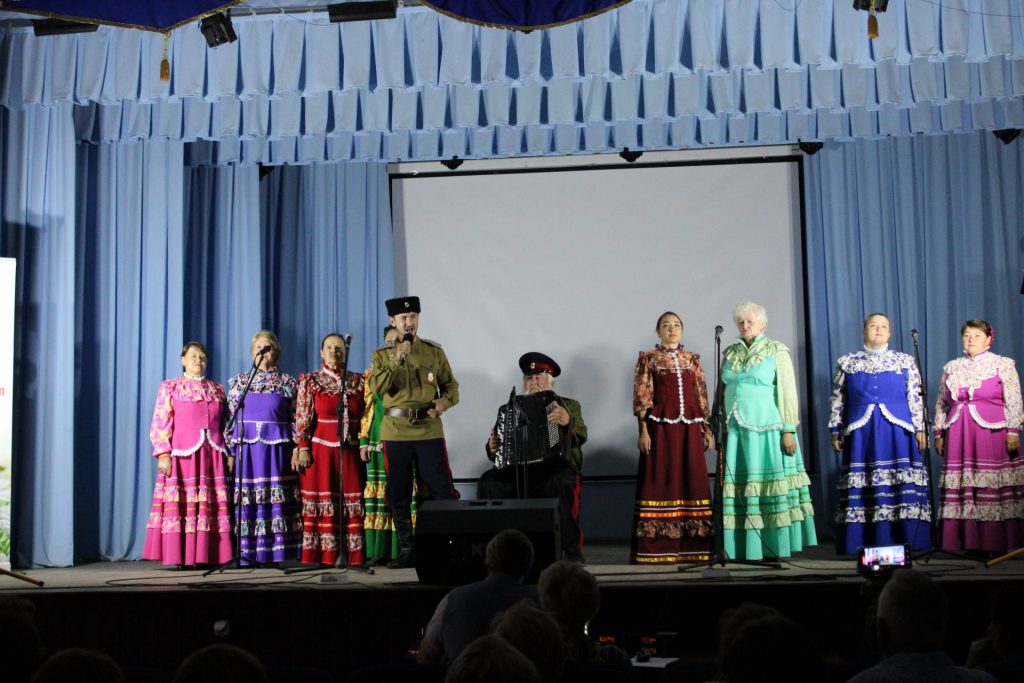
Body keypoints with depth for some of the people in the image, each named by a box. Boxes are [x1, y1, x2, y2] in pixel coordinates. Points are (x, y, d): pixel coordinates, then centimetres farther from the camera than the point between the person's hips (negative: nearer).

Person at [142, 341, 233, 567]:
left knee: (211, 505, -1)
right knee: (179, 505, -7)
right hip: (182, 455, -3)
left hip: (212, 456, 3)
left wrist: (229, 453, 8)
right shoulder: (170, 387, 7)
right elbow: (160, 424, 0)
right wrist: (163, 453, -10)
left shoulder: (217, 389, 18)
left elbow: (225, 425, 17)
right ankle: (178, 556, -4)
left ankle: (207, 555, 3)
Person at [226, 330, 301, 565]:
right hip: (246, 447, 1)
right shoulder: (239, 381, 13)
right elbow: (229, 417, 10)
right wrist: (229, 450, 2)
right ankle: (246, 554, 1)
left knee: (277, 500, -4)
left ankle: (277, 553, -1)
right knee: (246, 501, -2)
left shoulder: (287, 382, 9)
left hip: (277, 449, -1)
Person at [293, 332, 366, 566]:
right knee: (322, 501, -2)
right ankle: (323, 556, 1)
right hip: (320, 450, -2)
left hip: (350, 452, 2)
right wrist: (303, 448, -7)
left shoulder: (358, 381, 9)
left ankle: (353, 555, 3)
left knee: (352, 501, 0)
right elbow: (302, 419, 0)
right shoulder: (310, 381, 4)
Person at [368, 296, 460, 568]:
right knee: (399, 494, 5)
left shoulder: (434, 351, 8)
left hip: (429, 431, -1)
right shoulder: (382, 355, 8)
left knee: (441, 489, -4)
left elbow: (451, 386, 10)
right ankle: (407, 550, 14)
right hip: (395, 432, 1)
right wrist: (397, 360, -16)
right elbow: (377, 388, -7)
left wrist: (444, 402, -11)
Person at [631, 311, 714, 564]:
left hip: (690, 429, 4)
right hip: (661, 427, -4)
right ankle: (657, 548, -2)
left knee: (692, 482, 2)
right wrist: (643, 431, -10)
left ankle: (691, 546, 8)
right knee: (659, 482, -5)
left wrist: (707, 429, 9)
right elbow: (641, 397, -1)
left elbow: (701, 396, 14)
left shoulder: (692, 359, 14)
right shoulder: (648, 359, 4)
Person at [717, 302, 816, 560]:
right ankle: (745, 547, 6)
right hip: (735, 430, 4)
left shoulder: (777, 352, 1)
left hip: (767, 429, -4)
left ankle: (775, 547, 0)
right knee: (738, 487, 2)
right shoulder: (730, 354, 15)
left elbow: (787, 393, -4)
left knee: (771, 486, -5)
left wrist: (788, 431, -11)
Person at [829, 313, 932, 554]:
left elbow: (916, 399, 7)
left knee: (902, 485, -5)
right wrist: (836, 431, 7)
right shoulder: (847, 363, 12)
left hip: (897, 431, 0)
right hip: (861, 432, 0)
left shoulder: (905, 361, 10)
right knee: (862, 487, -2)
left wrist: (920, 429, 1)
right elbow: (837, 400, 12)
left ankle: (906, 541, -1)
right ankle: (861, 543, 1)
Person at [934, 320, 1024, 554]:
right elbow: (941, 403, 19)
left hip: (993, 431, -4)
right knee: (964, 489, 0)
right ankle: (970, 543, 4)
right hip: (959, 435, 4)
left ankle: (996, 543, -4)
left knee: (993, 487, -7)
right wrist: (938, 433, 14)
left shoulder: (1003, 365, 5)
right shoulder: (951, 368, 15)